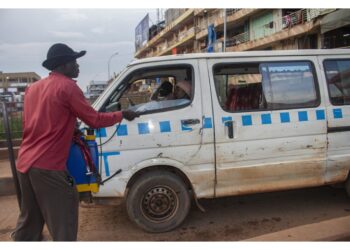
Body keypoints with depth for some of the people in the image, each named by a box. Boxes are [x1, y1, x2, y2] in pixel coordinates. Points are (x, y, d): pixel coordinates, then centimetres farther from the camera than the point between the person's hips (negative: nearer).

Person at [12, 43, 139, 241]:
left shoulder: (33, 88, 15)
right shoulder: (67, 86, -9)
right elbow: (95, 120, -8)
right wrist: (122, 115, 6)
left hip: (25, 163, 9)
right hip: (48, 166, -9)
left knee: (30, 219, 22)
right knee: (63, 222, 2)